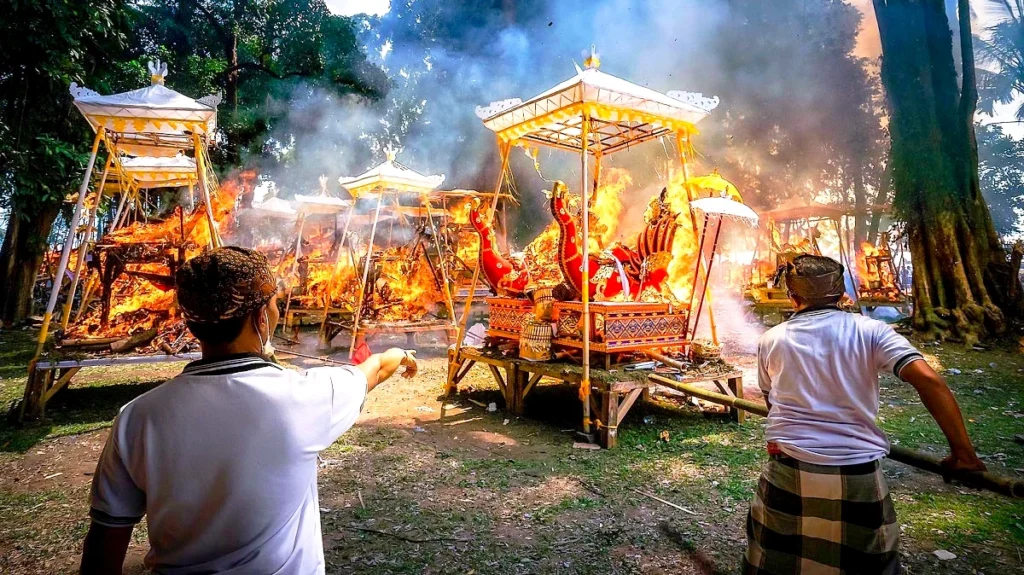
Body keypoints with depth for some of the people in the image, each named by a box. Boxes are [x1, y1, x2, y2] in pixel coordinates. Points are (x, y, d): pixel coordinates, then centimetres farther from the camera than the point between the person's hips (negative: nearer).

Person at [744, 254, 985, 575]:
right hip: (859, 475, 0)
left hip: (788, 472, 0)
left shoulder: (771, 340, 2)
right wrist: (962, 451, -6)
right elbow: (928, 379, -13)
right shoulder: (870, 331, -2)